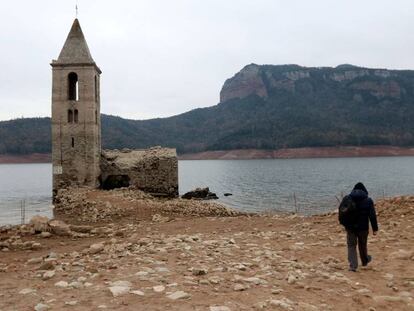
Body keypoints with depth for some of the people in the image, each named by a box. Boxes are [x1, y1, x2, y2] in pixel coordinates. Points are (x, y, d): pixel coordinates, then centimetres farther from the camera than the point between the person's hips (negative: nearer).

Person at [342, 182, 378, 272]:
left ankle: (353, 265, -3)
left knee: (351, 245, 6)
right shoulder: (368, 200, -4)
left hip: (350, 227, 0)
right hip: (363, 227, 0)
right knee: (363, 245, 19)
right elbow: (372, 216, -7)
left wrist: (345, 225, 18)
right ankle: (365, 261, 40)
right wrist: (375, 228, -3)